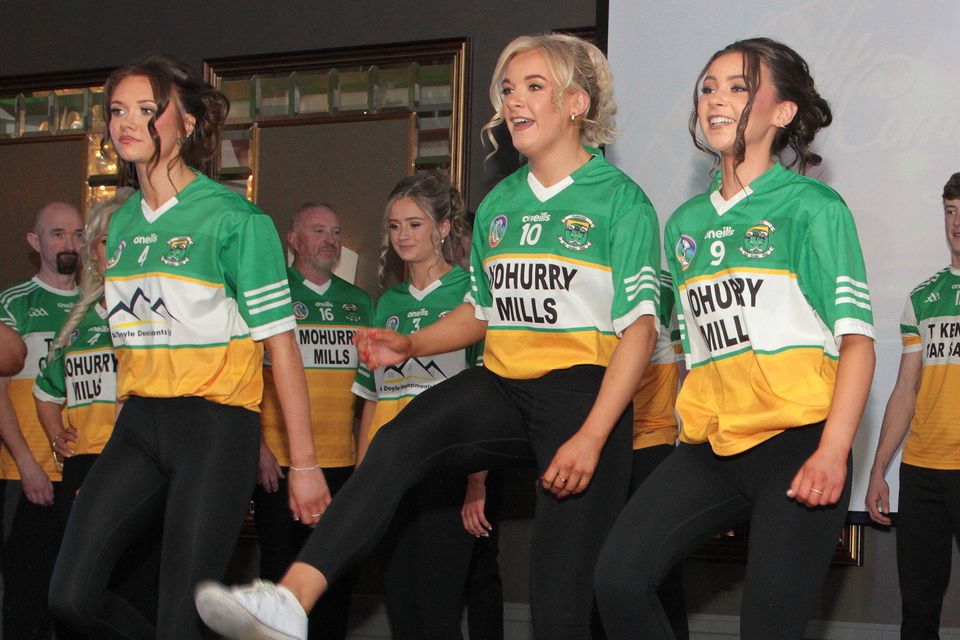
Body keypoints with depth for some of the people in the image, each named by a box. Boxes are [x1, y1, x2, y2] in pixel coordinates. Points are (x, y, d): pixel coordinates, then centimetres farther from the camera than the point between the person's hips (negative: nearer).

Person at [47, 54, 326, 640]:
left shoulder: (234, 218, -7)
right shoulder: (122, 224, 15)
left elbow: (280, 344, -8)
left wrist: (305, 462, -11)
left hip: (215, 424, -6)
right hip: (138, 423, 6)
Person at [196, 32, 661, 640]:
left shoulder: (620, 200, -3)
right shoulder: (499, 203, 15)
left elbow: (640, 329, -9)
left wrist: (591, 437, -19)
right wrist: (409, 346, 7)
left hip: (583, 393, -5)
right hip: (504, 386, 5)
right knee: (401, 440, -26)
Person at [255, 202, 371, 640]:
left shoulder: (359, 302, 14)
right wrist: (257, 447, -13)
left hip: (344, 462, 4)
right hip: (281, 461, -4)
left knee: (339, 575, 7)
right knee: (282, 572, 1)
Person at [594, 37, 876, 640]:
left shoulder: (813, 206, -1)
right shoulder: (686, 223, 17)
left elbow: (857, 339, -7)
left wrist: (832, 452, -19)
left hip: (795, 441, -5)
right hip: (710, 447, 5)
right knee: (620, 577, -16)